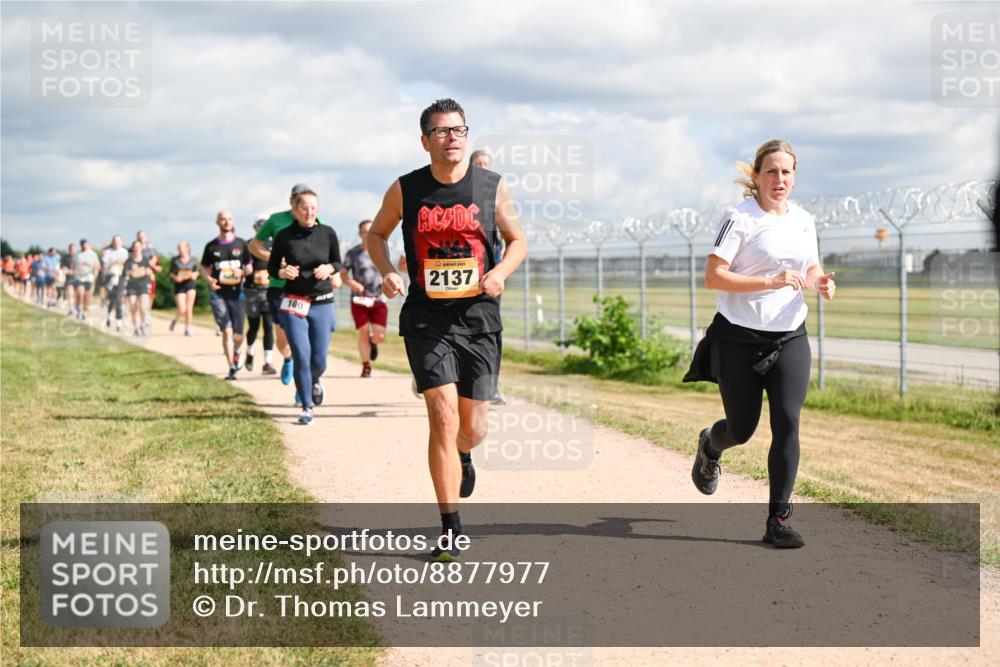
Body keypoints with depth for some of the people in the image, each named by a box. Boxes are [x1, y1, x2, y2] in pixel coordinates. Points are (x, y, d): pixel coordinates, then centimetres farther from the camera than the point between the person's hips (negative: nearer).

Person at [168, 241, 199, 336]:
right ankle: (175, 320, 24)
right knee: (182, 310, -9)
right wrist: (175, 277, -15)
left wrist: (194, 275, -8)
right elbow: (171, 274, 5)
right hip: (179, 286, -1)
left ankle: (187, 329, 7)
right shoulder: (174, 260, 0)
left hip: (190, 285, 1)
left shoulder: (193, 260, 2)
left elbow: (196, 271, 13)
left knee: (189, 308, -5)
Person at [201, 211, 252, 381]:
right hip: (218, 294, -1)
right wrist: (209, 280, -10)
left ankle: (236, 352, 39)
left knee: (238, 335, 4)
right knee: (227, 331, -11)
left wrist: (242, 272, -12)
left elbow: (249, 266, 11)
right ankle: (231, 369, -7)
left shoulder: (241, 244, 5)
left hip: (236, 293, 1)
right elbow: (204, 268, 11)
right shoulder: (211, 246, 4)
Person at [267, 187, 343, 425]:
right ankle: (307, 407, 5)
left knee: (319, 359, -1)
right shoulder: (284, 236, -3)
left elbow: (338, 262, 12)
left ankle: (315, 382, 35)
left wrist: (329, 269, -9)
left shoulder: (328, 233, 0)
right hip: (293, 303, -1)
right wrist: (282, 273, -14)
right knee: (301, 356, -8)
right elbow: (272, 266, 7)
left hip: (322, 303, 1)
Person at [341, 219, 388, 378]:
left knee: (379, 336, -8)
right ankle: (366, 366, 15)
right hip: (360, 299, -1)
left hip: (378, 299, 1)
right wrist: (352, 283, -16)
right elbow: (343, 274, 4)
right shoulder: (353, 253, 0)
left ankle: (373, 342, 30)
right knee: (363, 334, -1)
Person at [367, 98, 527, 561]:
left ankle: (462, 456, 46)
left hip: (479, 318, 1)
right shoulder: (405, 190, -1)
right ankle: (449, 528, -4)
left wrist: (501, 272, -10)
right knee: (443, 418, -14)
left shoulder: (491, 186, 0)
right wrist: (386, 272, -5)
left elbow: (518, 240, 10)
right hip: (427, 318, -1)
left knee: (472, 429, 6)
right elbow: (377, 233, 15)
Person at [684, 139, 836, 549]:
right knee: (742, 430, 8)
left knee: (787, 423, -11)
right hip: (739, 339, -4)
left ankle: (778, 521, -5)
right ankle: (710, 446, 46)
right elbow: (713, 277, -16)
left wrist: (820, 282, -1)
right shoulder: (740, 218, -10)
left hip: (789, 337, 4)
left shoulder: (804, 221, 9)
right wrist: (770, 282, -24)